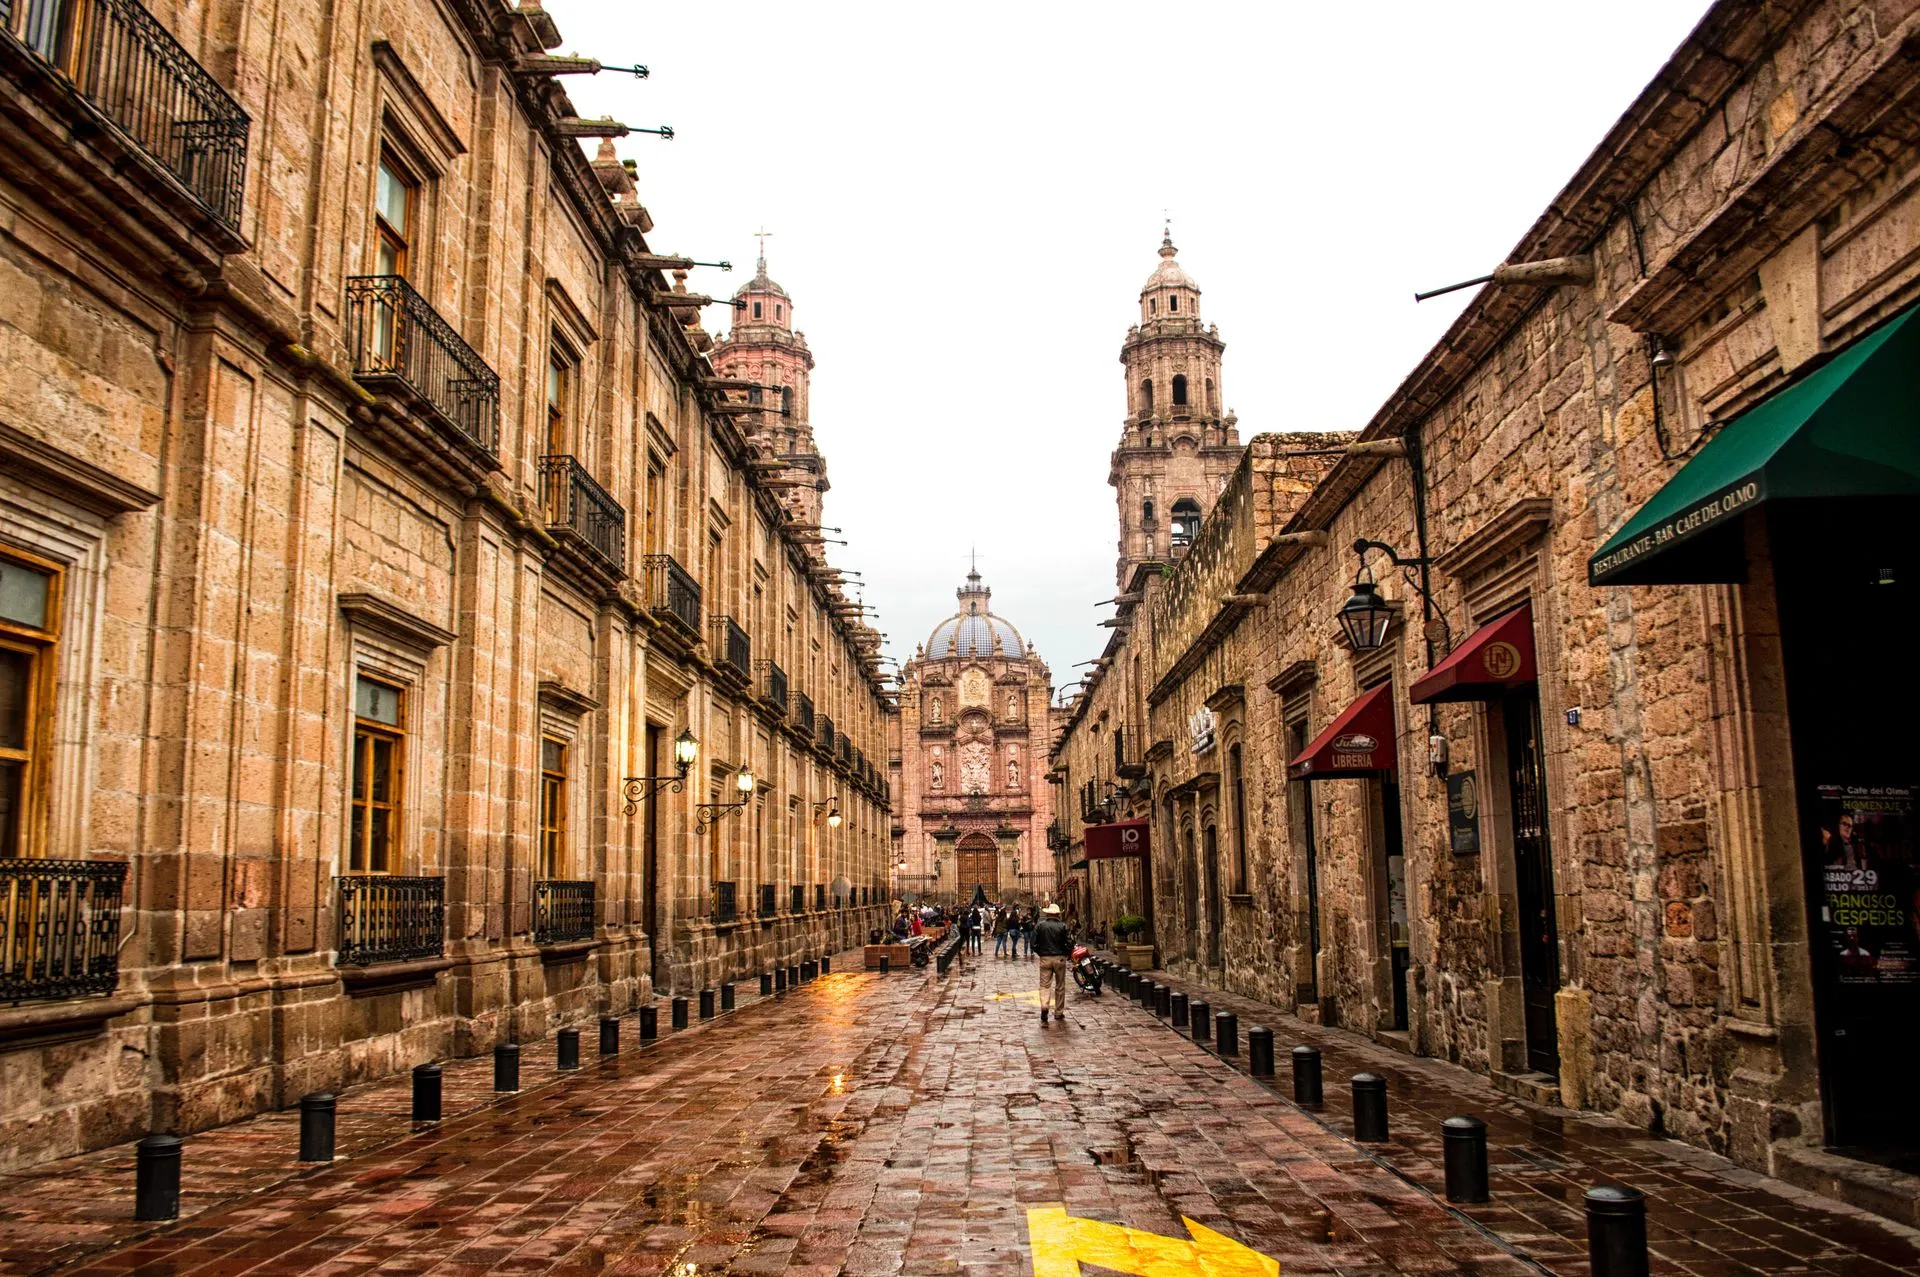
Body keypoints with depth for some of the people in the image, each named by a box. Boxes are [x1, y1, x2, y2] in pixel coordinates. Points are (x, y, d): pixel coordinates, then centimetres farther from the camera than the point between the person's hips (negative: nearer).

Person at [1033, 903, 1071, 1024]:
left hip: (1045, 958, 0)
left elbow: (1034, 943, -2)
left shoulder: (1040, 926, -2)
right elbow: (1069, 943, -7)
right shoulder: (1063, 926, -5)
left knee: (1044, 985, 1)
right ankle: (1059, 1012, 18)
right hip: (1060, 958, 0)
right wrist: (1065, 954, 11)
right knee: (1060, 987, 12)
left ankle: (1044, 1006, -24)